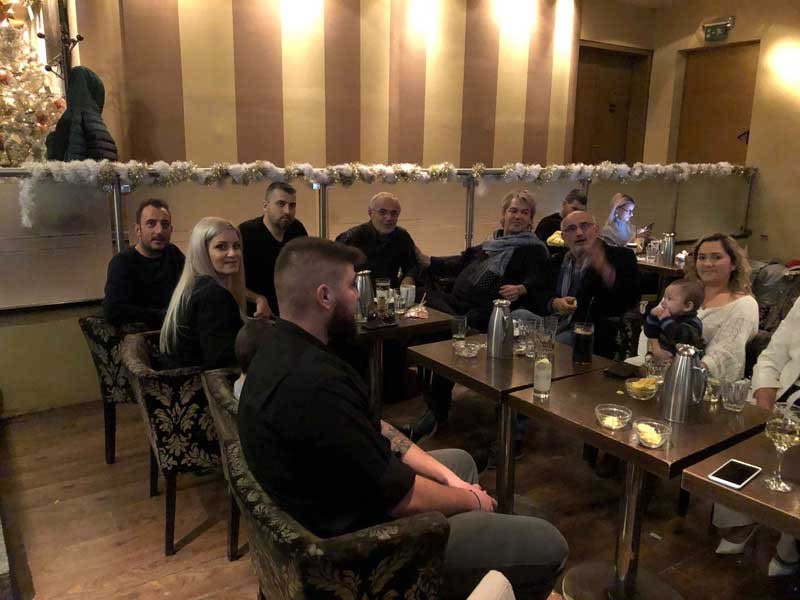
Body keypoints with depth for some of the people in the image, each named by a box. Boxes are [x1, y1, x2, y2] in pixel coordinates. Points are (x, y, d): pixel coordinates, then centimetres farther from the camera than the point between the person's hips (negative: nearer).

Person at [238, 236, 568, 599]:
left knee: (461, 460, 26)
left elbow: (375, 430, 5)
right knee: (547, 545, -3)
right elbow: (404, 499, -26)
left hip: (341, 503, 10)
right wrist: (471, 500, -7)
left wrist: (447, 476, 0)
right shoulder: (313, 383, -34)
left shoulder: (286, 352, -1)